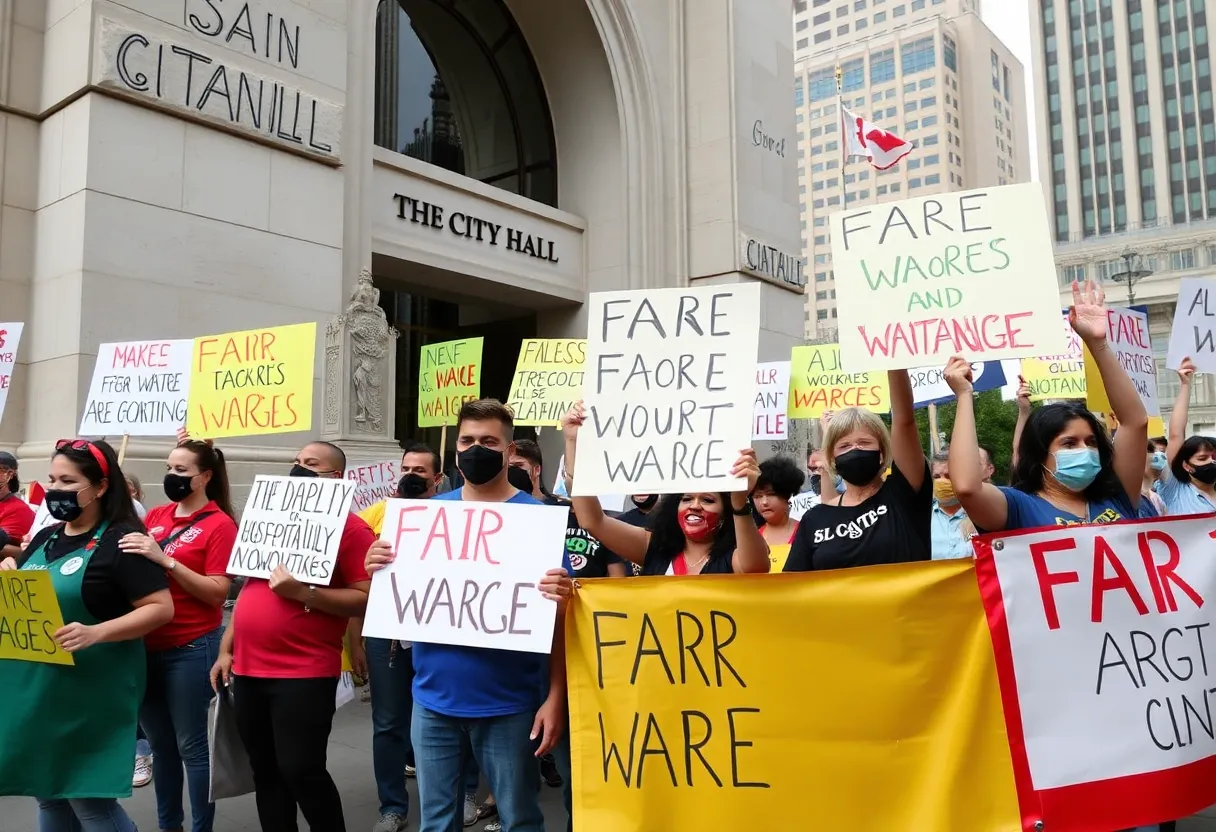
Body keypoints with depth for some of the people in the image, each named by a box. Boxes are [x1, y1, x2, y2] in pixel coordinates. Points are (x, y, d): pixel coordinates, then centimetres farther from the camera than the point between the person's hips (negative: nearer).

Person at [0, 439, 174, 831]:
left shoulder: (121, 540, -13)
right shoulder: (46, 537, 11)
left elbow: (161, 608, -18)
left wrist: (95, 633, -29)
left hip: (92, 690, -8)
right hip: (36, 689, 8)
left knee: (89, 799, -1)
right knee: (48, 793, 18)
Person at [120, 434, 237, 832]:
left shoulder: (220, 524, -10)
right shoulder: (155, 517, 9)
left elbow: (218, 592, -16)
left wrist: (165, 560, -24)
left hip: (191, 648, -6)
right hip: (147, 645, 7)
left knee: (191, 745, 1)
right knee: (159, 743, 17)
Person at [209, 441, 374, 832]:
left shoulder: (349, 527, -9)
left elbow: (366, 599, -15)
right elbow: (249, 586, 20)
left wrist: (302, 593, -23)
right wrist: (226, 649, 16)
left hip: (305, 674, -7)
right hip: (248, 669, 7)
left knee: (301, 771, -4)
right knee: (264, 771, 14)